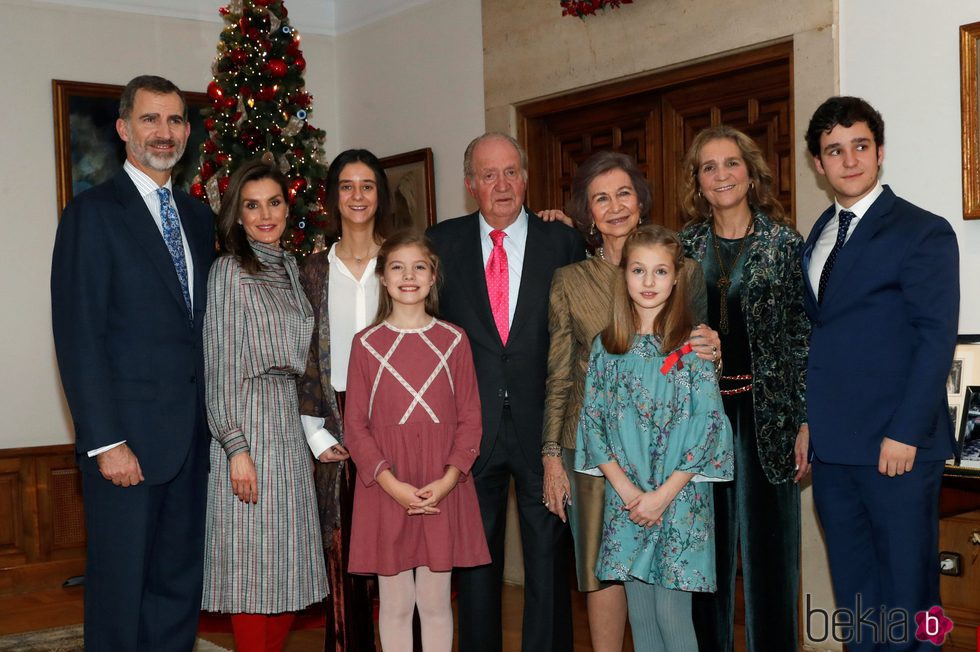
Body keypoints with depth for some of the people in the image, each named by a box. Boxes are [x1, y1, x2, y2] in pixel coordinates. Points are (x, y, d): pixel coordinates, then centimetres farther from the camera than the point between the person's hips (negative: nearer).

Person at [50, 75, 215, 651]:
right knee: (122, 582, 4)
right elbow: (78, 337, -11)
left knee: (180, 581, 13)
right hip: (130, 435, -6)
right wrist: (106, 442, -16)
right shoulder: (93, 213, -6)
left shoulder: (199, 216, 14)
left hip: (193, 434, 6)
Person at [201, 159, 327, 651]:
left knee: (290, 566, 9)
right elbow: (220, 368, -10)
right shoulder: (229, 271, -6)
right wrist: (236, 448, -17)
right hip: (248, 421, -7)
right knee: (252, 563, -3)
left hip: (291, 423, 7)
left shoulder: (290, 268, 15)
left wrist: (311, 438, 15)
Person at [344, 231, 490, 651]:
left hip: (443, 491, 1)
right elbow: (355, 425, -1)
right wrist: (392, 484, -12)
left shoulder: (453, 341, 3)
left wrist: (448, 480, -11)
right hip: (386, 489, 0)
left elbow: (470, 419, 2)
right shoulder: (366, 344, 1)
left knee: (435, 602, 9)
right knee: (395, 604, 8)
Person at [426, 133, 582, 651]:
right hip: (471, 426, 1)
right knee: (475, 559, 12)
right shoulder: (442, 242, 5)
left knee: (549, 558, 6)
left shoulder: (563, 242, 2)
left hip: (542, 424, -1)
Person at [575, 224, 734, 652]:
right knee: (640, 616, 10)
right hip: (625, 499, 3)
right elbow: (592, 422, 4)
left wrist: (662, 495, -13)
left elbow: (707, 425, -9)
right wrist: (626, 490, -8)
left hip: (680, 498, -3)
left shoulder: (692, 344, -5)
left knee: (673, 616, -1)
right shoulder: (606, 346, 5)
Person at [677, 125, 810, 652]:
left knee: (767, 543, 4)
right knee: (708, 544, 8)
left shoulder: (785, 244, 1)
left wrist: (805, 422, -5)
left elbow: (803, 336, -1)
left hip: (765, 412, -2)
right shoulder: (685, 246, 7)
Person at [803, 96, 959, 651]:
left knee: (906, 594, 4)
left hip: (897, 447, -6)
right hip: (833, 448, 6)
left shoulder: (923, 232, -6)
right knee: (854, 589, 14)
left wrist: (905, 434, -17)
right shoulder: (820, 234, 15)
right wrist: (808, 420, 6)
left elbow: (937, 339, -12)